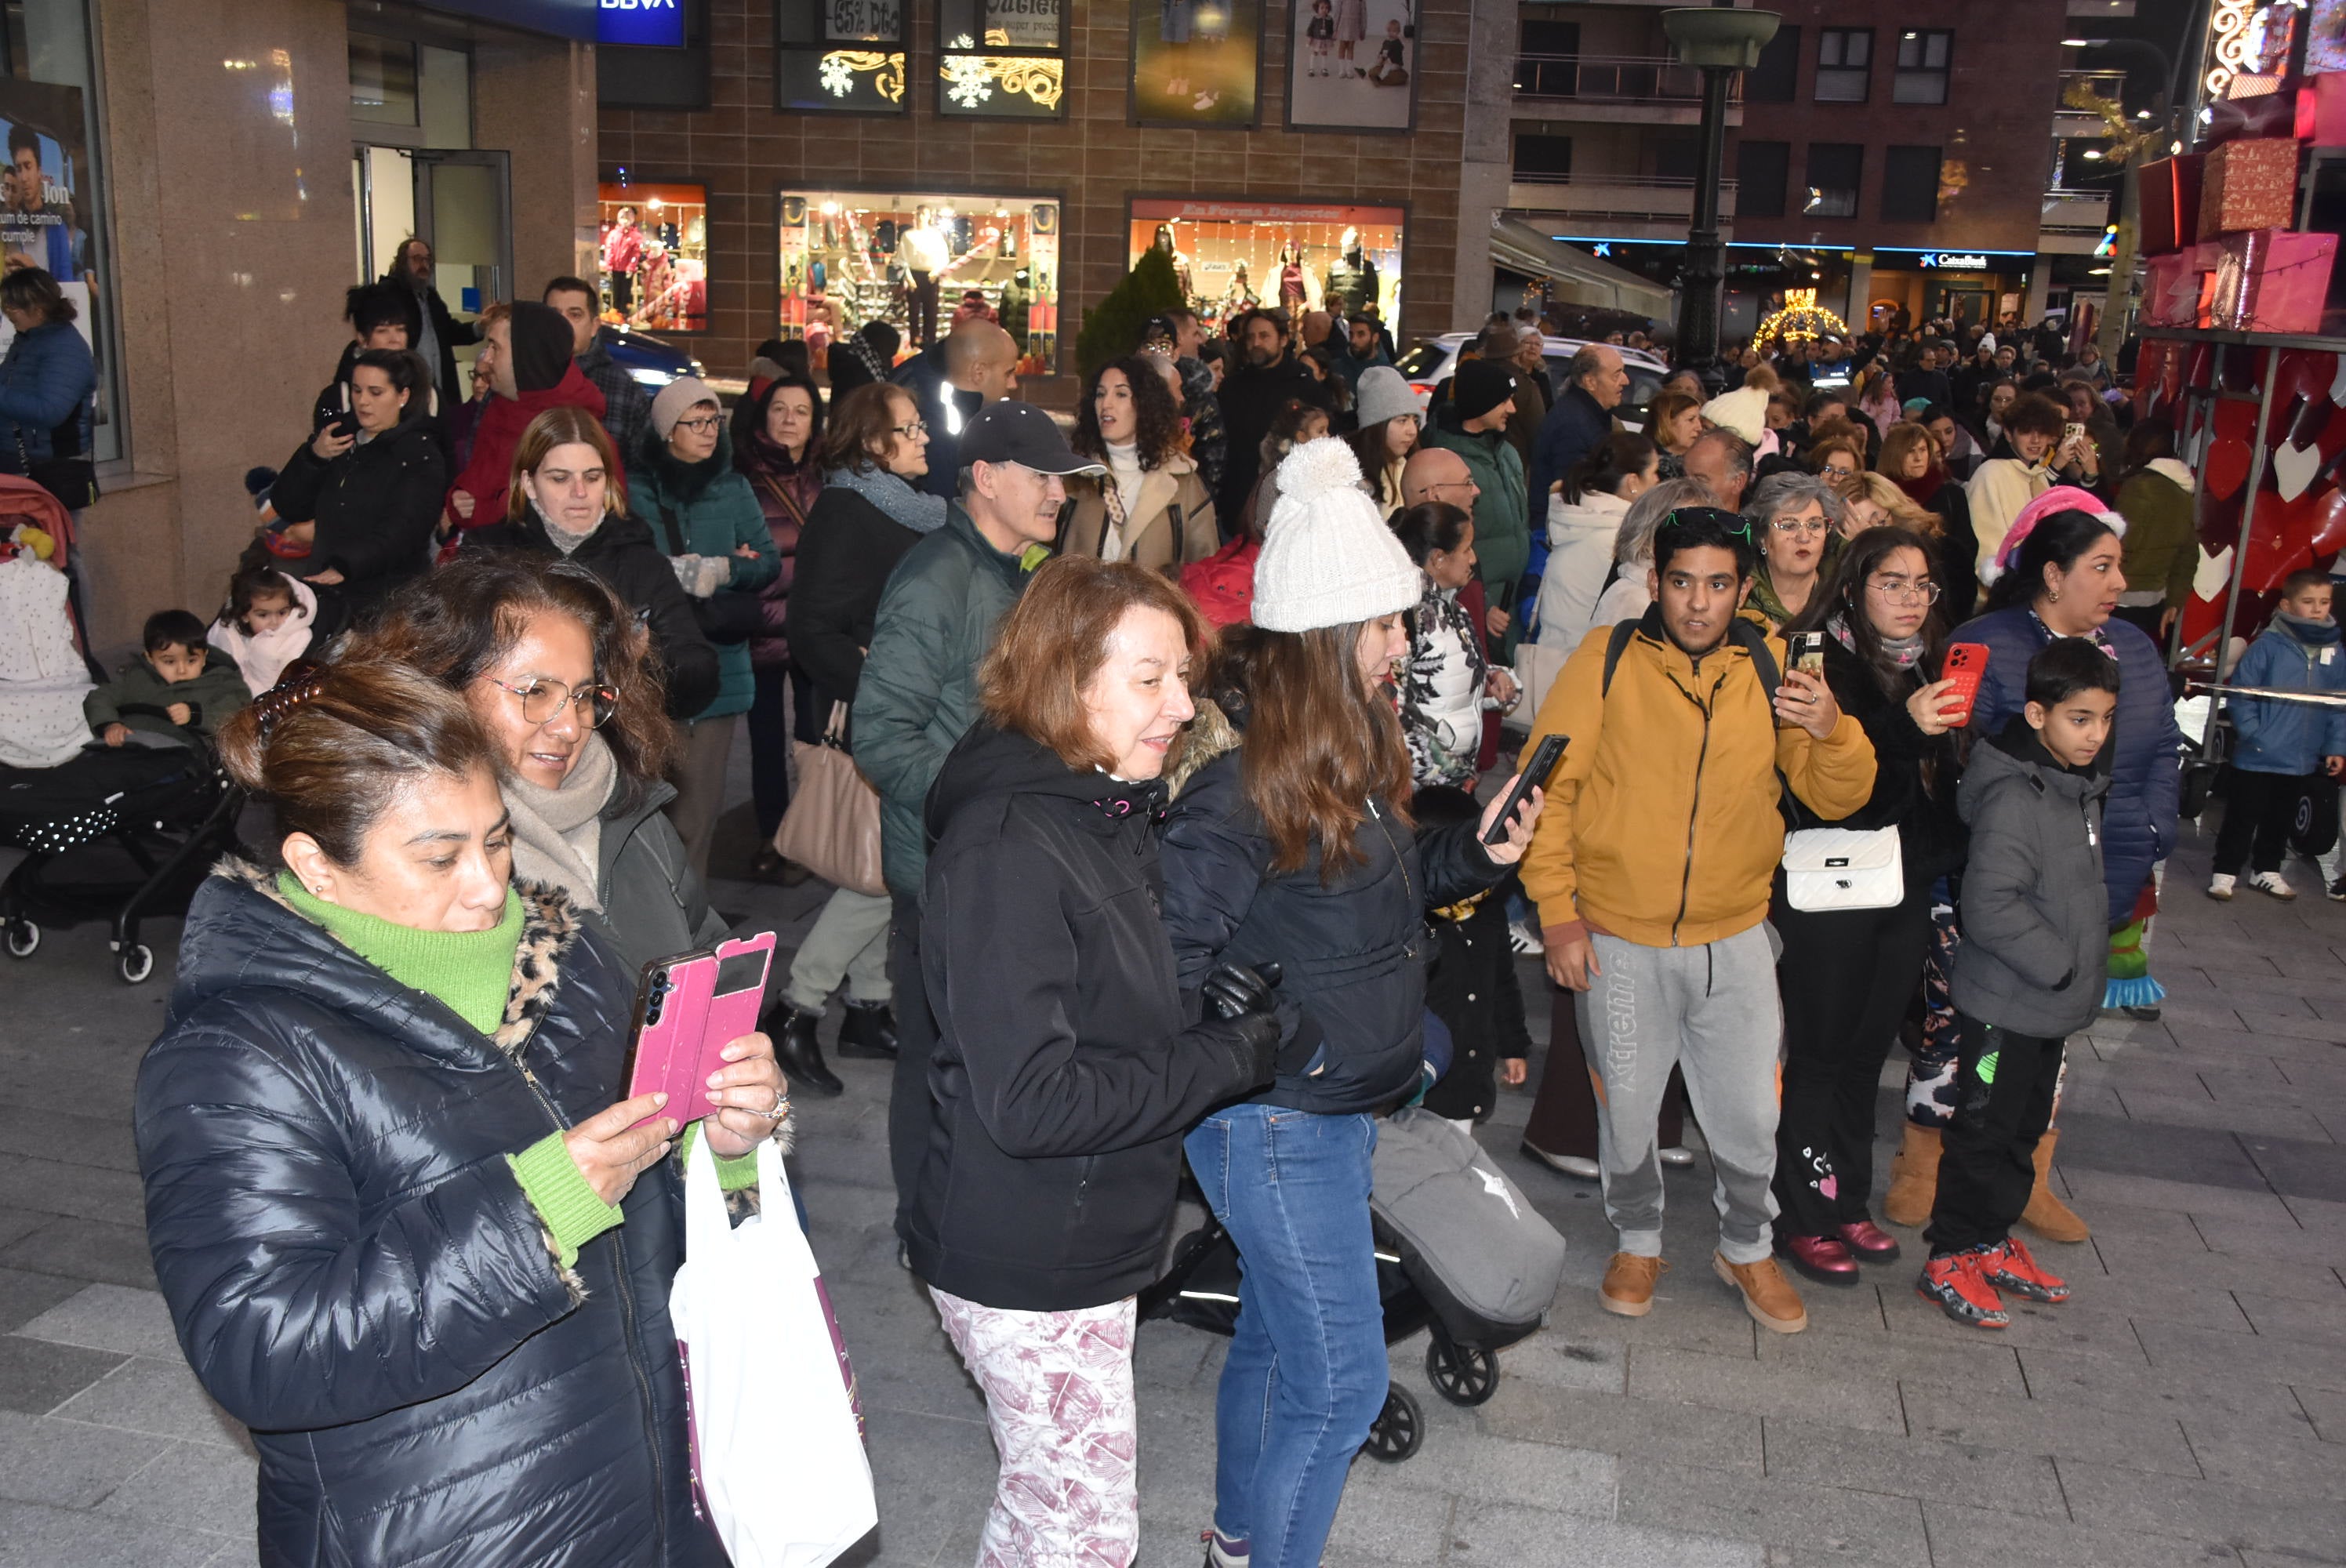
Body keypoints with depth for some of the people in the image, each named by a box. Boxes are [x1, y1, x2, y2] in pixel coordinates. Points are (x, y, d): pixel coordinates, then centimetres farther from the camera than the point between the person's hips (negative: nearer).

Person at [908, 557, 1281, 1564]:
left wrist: (1208, 1004, -6)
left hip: (1087, 1241, 9)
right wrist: (1226, 1058, -21)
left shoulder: (1108, 810, 6)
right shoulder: (1008, 849, -25)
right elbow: (1030, 1102, -29)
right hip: (1028, 1264, -9)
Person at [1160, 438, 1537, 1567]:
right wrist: (1265, 1041, -28)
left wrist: (1477, 852, 2)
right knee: (1340, 1383, 0)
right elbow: (1172, 953, -24)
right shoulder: (1241, 777, -25)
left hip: (1339, 1103, 9)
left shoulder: (1344, 747, 4)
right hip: (1277, 1121, -9)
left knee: (1276, 1331, 25)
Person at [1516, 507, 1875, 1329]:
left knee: (1749, 1116, 10)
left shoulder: (1773, 669, 0)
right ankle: (1638, 1242, 38)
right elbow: (1547, 785, -7)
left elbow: (1837, 798, 1)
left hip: (1734, 939, 2)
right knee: (1626, 1108, 13)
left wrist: (1831, 731, -21)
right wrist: (1557, 909, -11)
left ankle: (1746, 1249, 36)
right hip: (1619, 939, -1)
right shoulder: (1607, 659, -8)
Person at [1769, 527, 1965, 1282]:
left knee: (1867, 1052, 15)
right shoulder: (1822, 662, -11)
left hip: (1904, 895, 6)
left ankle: (1847, 1203, 28)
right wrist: (1904, 728, -32)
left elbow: (1942, 787, 18)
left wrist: (1943, 867, 6)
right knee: (1819, 1053, 2)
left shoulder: (1929, 670, 10)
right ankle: (1802, 1218, 14)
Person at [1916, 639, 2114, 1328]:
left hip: (2051, 1005, 9)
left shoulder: (2081, 787, 7)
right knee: (1984, 1133, 2)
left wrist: (2085, 965, 12)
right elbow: (1990, 905, -29)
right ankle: (1949, 1261, 15)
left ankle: (1991, 1241, 33)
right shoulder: (2015, 799, -23)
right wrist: (2059, 964, -21)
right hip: (2004, 1005, -9)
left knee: (2025, 1131, 19)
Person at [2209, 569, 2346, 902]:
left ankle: (2267, 870, 33)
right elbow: (2241, 693, -12)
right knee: (2243, 816, 3)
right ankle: (2225, 872, 14)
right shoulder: (2267, 646, -14)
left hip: (2303, 761, 5)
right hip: (2256, 758, -5)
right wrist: (2252, 733, -16)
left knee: (2281, 819, 19)